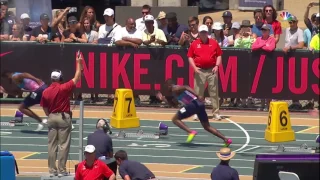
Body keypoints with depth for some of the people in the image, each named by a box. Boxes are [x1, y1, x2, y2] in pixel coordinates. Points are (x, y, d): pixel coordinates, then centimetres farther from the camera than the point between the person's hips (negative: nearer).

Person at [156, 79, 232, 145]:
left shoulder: (175, 89, 2)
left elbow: (186, 88, -16)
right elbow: (174, 103, 45)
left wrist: (197, 96, -28)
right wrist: (163, 98, 45)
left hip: (193, 104, -9)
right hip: (200, 105, 9)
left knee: (175, 119, 1)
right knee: (207, 127, 18)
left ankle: (191, 132, -17)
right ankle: (226, 139, 9)